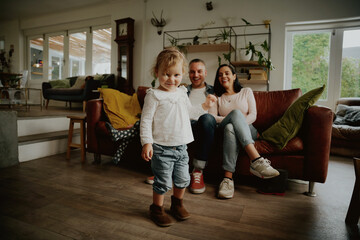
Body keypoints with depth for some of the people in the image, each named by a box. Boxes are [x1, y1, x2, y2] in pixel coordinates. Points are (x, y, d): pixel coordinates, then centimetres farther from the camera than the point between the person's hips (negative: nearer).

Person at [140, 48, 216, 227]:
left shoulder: (182, 93, 10)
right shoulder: (154, 95, -10)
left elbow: (189, 110, 26)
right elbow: (146, 120, -13)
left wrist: (205, 106, 14)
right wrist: (147, 142, -20)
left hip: (181, 147, 6)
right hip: (162, 148, -6)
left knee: (183, 179, 16)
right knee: (163, 182, 3)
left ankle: (177, 204, 41)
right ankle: (157, 209, 28)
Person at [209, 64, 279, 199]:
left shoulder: (246, 92, 20)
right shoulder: (217, 96, 22)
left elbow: (253, 115, 5)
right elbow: (211, 117, 4)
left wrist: (239, 123, -14)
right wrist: (228, 119, -13)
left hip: (248, 130, 0)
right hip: (225, 130, 0)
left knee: (230, 128, -37)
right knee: (236, 112, -35)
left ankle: (228, 178, -46)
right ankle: (256, 160, -45)